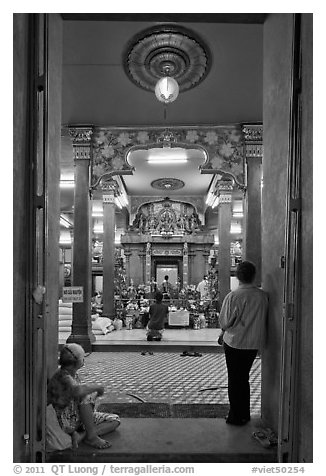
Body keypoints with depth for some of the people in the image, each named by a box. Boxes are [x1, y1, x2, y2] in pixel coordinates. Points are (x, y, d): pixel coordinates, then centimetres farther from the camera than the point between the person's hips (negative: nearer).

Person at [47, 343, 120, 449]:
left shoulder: (74, 374, 6)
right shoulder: (63, 376, -23)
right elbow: (78, 391, -42)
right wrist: (97, 387, -26)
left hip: (80, 418, 9)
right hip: (67, 422, -9)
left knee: (115, 420, 3)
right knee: (88, 395, -32)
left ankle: (82, 435, -14)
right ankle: (91, 436, -21)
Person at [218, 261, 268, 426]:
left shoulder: (233, 296, -20)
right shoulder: (263, 295, -7)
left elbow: (224, 322, -12)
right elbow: (264, 320, 4)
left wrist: (225, 332, 10)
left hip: (235, 342, -4)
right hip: (255, 343, 5)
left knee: (234, 379, 12)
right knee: (244, 378, 21)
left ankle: (236, 416, 21)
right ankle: (245, 414, 31)